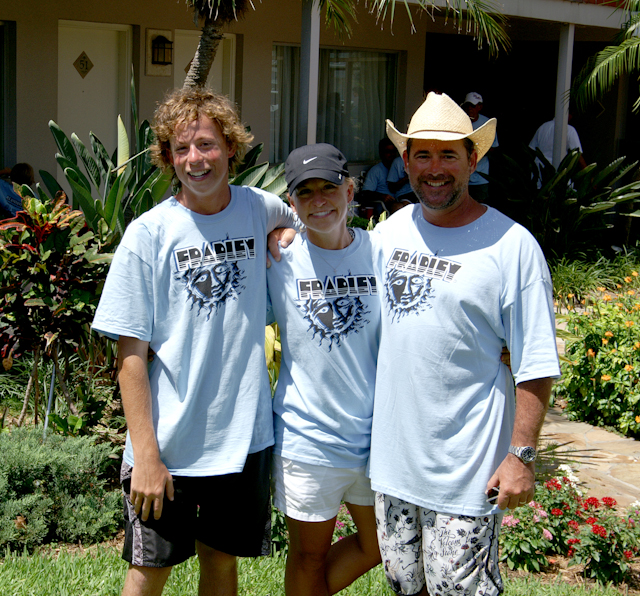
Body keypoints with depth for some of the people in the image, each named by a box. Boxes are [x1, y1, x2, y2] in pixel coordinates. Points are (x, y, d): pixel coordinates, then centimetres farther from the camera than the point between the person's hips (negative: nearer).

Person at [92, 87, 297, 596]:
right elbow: (131, 354, -9)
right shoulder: (149, 234, -10)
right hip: (169, 444, -2)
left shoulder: (261, 210, 0)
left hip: (244, 436, 3)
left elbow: (299, 222, 26)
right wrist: (145, 454, -14)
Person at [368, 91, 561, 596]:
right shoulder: (390, 231, 5)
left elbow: (536, 364, -11)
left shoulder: (512, 246, -11)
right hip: (393, 453, 6)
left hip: (466, 462, -5)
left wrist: (522, 455, -14)